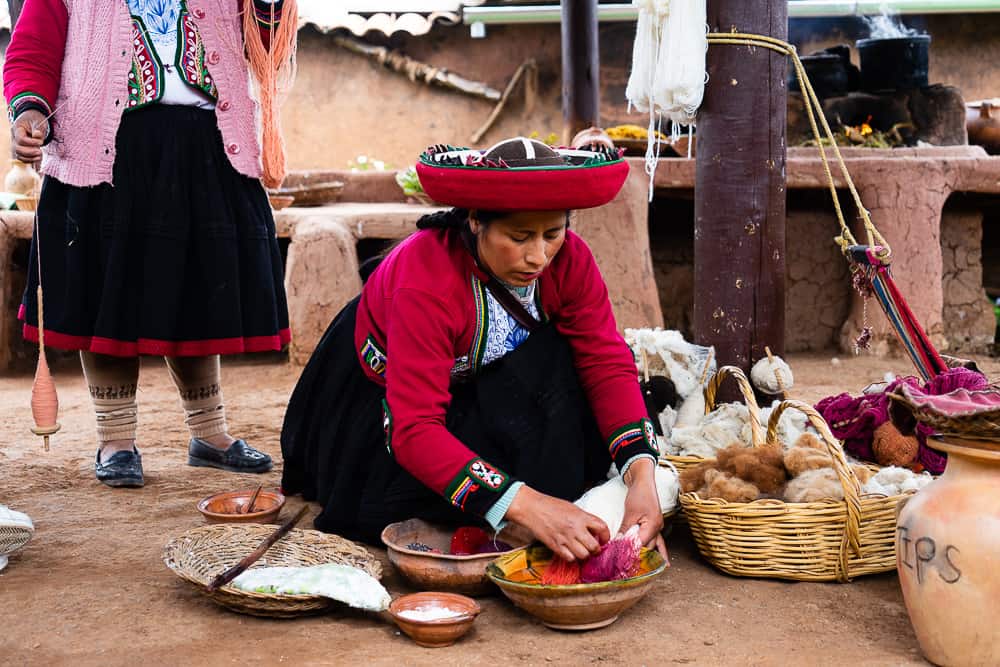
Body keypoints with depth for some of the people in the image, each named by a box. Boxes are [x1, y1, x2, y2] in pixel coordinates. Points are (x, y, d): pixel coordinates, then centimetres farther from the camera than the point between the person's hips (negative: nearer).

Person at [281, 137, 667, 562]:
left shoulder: (568, 258, -24)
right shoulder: (427, 281, -39)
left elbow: (608, 364, -25)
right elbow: (414, 430, -44)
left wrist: (642, 476, -43)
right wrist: (526, 507, -55)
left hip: (484, 384, 4)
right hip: (379, 395, -4)